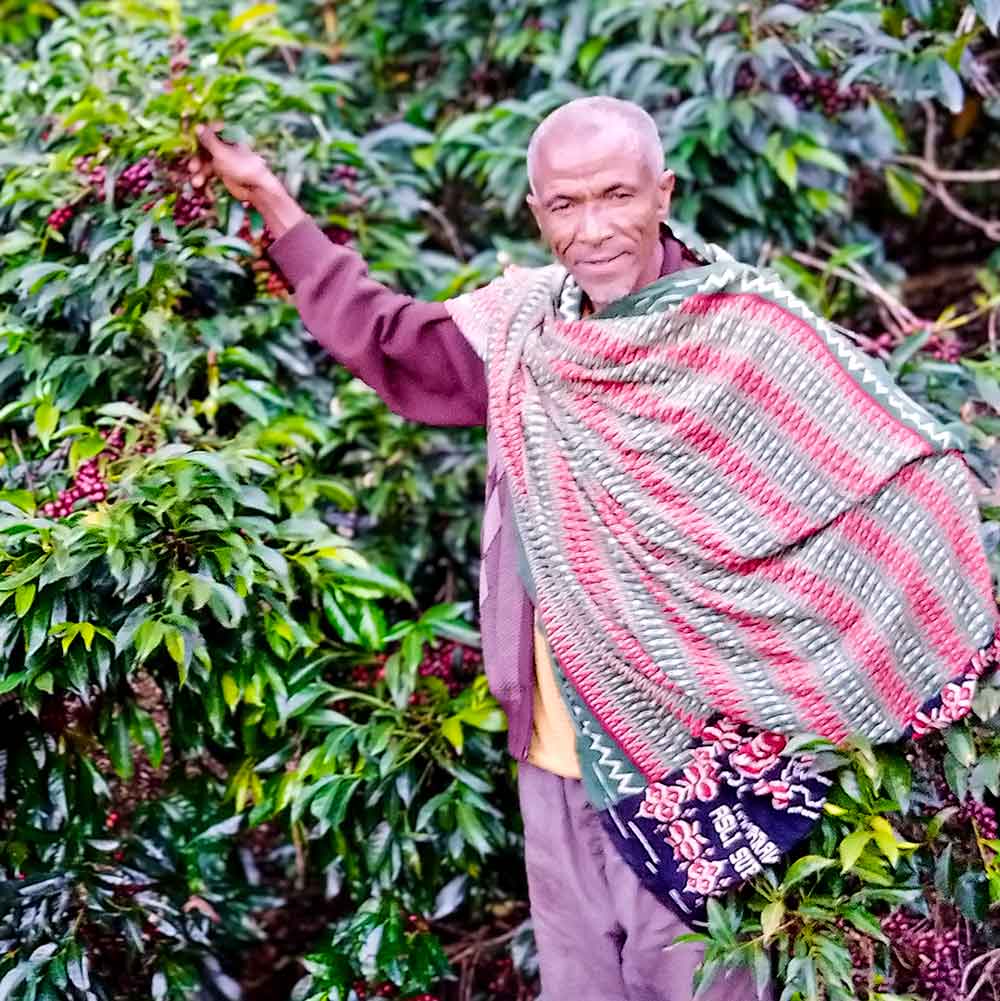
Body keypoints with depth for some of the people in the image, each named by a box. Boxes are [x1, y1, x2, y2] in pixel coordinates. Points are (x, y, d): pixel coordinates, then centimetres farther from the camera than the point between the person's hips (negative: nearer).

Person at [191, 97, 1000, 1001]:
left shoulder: (750, 333, -12)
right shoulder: (523, 324, 4)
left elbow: (903, 484, -12)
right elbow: (383, 337, 20)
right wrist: (272, 201, 20)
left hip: (688, 736, -5)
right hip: (558, 728, 6)